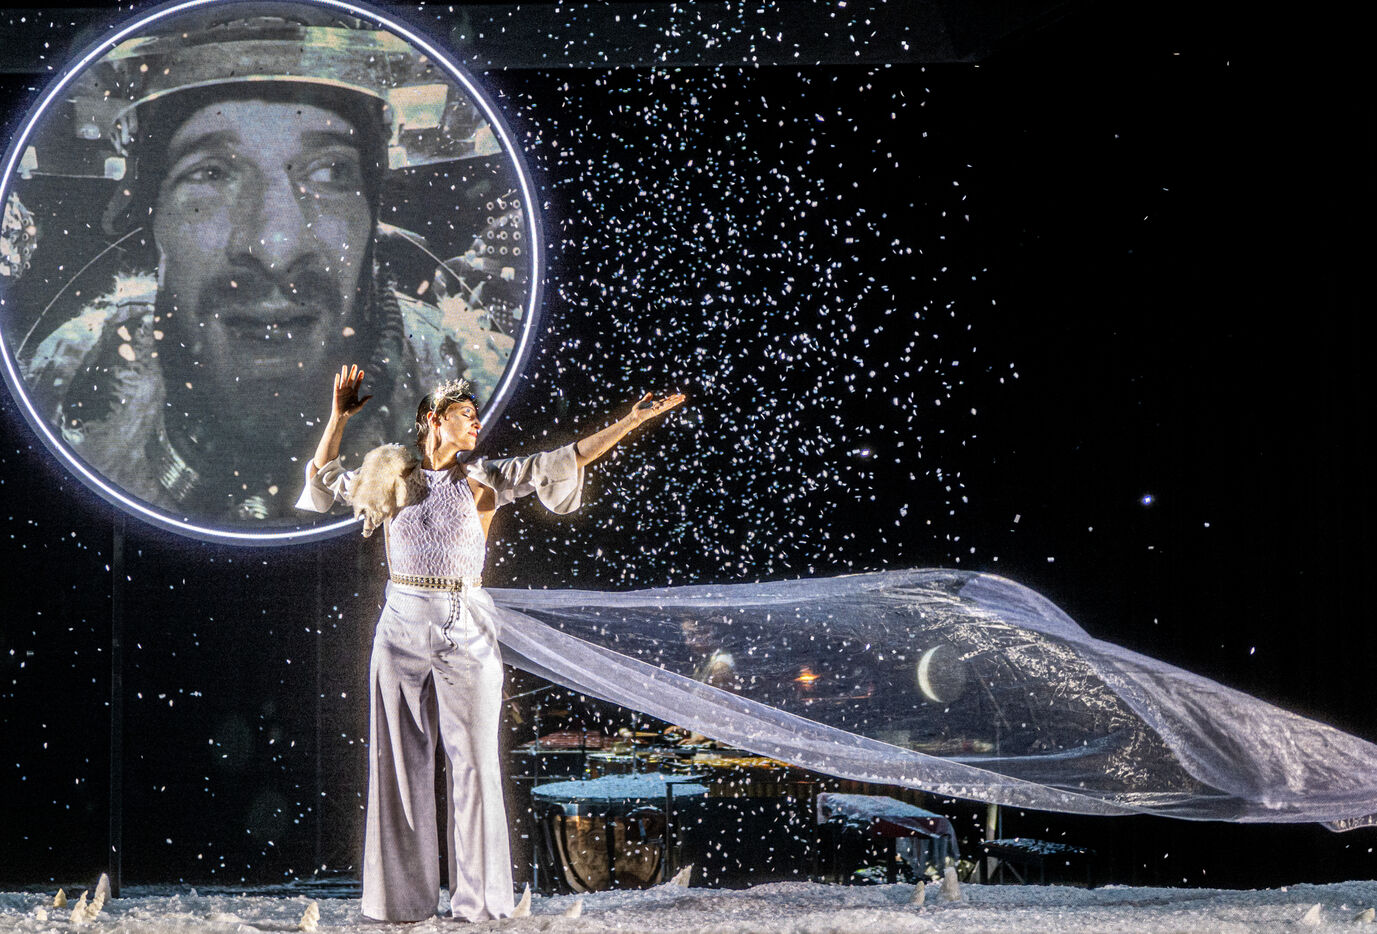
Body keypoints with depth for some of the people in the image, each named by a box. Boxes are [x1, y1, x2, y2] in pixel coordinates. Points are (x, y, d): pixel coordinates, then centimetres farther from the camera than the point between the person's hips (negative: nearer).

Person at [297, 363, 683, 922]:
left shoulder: (484, 478, 8)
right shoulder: (391, 476, 9)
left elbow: (562, 462, 5)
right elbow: (322, 483, 19)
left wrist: (633, 420, 1)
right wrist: (339, 417, 11)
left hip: (466, 630, 0)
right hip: (403, 625, 0)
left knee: (473, 760, -1)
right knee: (400, 761, 3)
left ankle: (479, 896, 4)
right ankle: (403, 896, 9)